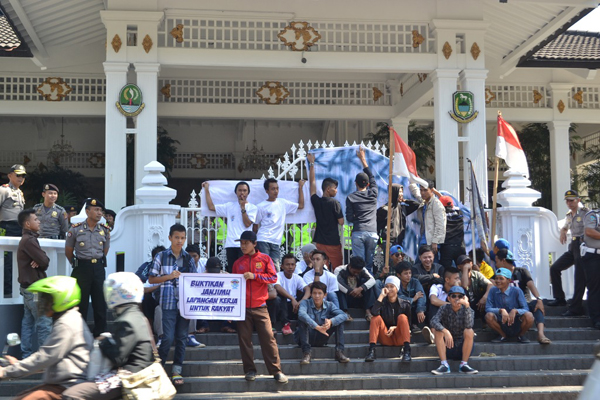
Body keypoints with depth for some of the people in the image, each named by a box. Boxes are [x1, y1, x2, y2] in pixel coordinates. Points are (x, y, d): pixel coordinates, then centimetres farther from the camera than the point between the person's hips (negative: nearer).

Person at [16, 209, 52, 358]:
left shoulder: (27, 239, 16)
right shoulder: (29, 240, -17)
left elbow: (42, 259, 12)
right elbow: (45, 261, -22)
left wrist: (38, 261, -10)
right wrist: (41, 261, 0)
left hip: (28, 287, 10)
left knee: (28, 322, 11)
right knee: (44, 322, -8)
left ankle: (27, 354, 14)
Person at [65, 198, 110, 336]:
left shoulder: (105, 230, 4)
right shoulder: (75, 229, -5)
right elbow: (68, 252, 5)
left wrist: (98, 263, 11)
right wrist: (77, 265, 11)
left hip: (99, 269, 3)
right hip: (82, 269, -3)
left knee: (100, 303, 5)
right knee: (81, 304, 3)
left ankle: (100, 334, 14)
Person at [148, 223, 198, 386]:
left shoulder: (189, 258, 9)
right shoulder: (161, 256, 1)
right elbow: (151, 279, 2)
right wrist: (169, 276, -12)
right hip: (169, 303, -3)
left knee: (182, 338, 5)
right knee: (168, 337, -7)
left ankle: (177, 371, 13)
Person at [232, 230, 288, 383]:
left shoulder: (265, 259, 5)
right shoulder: (237, 263, 12)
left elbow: (273, 278, -3)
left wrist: (255, 276, -14)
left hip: (260, 307, -2)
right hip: (242, 307, 3)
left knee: (268, 338, -6)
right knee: (245, 340, 2)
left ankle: (276, 371, -2)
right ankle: (250, 370, 11)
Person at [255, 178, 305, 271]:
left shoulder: (283, 203, 13)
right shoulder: (261, 206, 2)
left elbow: (301, 205, 17)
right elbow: (256, 225, 6)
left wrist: (300, 188, 17)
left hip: (276, 242, 3)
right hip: (263, 241, -3)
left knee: (276, 268, -3)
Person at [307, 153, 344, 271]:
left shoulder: (316, 201, 0)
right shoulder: (334, 203, -12)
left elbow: (313, 182, 13)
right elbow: (341, 222, -8)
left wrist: (311, 163, 21)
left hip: (319, 242, 5)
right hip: (333, 242, -4)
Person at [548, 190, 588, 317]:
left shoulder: (585, 212, -8)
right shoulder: (569, 215, 16)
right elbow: (565, 227, 36)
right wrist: (563, 232, 14)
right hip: (573, 247, 8)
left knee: (580, 277, -8)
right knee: (554, 268, 6)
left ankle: (575, 308, -6)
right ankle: (559, 298, 14)